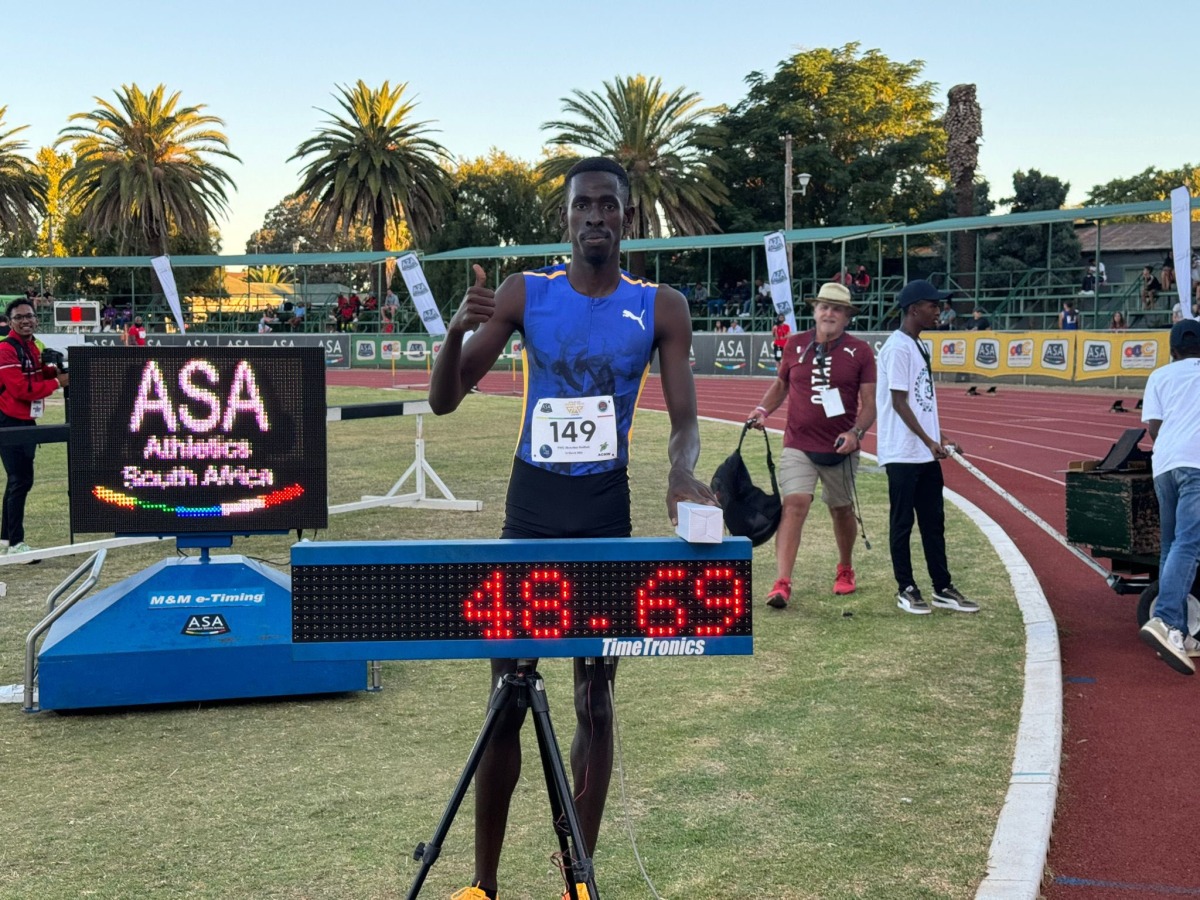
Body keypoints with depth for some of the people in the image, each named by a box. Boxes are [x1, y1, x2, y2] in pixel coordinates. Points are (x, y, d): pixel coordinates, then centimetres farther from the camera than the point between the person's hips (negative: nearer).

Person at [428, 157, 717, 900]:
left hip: (605, 510, 0)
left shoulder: (661, 308, -3)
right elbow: (445, 401, -5)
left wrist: (683, 472, -29)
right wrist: (458, 330, -25)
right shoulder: (524, 295, -3)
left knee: (596, 697, 6)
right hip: (531, 505, 0)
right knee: (507, 694, 3)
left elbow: (684, 419, -6)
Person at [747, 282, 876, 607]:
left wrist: (856, 432, -19)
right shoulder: (795, 345, 3)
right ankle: (782, 583, -20)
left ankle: (845, 570, 39)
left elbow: (870, 404, -2)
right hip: (798, 446, 0)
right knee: (794, 504, -15)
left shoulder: (860, 351, -2)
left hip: (841, 449, 0)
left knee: (841, 508, 15)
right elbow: (781, 384, 19)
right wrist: (763, 410, 1)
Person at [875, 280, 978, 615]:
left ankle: (942, 588, 18)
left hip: (926, 452, 9)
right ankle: (905, 589, 11)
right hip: (903, 453, -9)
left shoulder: (919, 346, 15)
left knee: (934, 521, 12)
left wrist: (938, 439, 15)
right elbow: (899, 402, -18)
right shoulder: (897, 347, -14)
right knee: (902, 522, 2)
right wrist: (929, 441, -20)